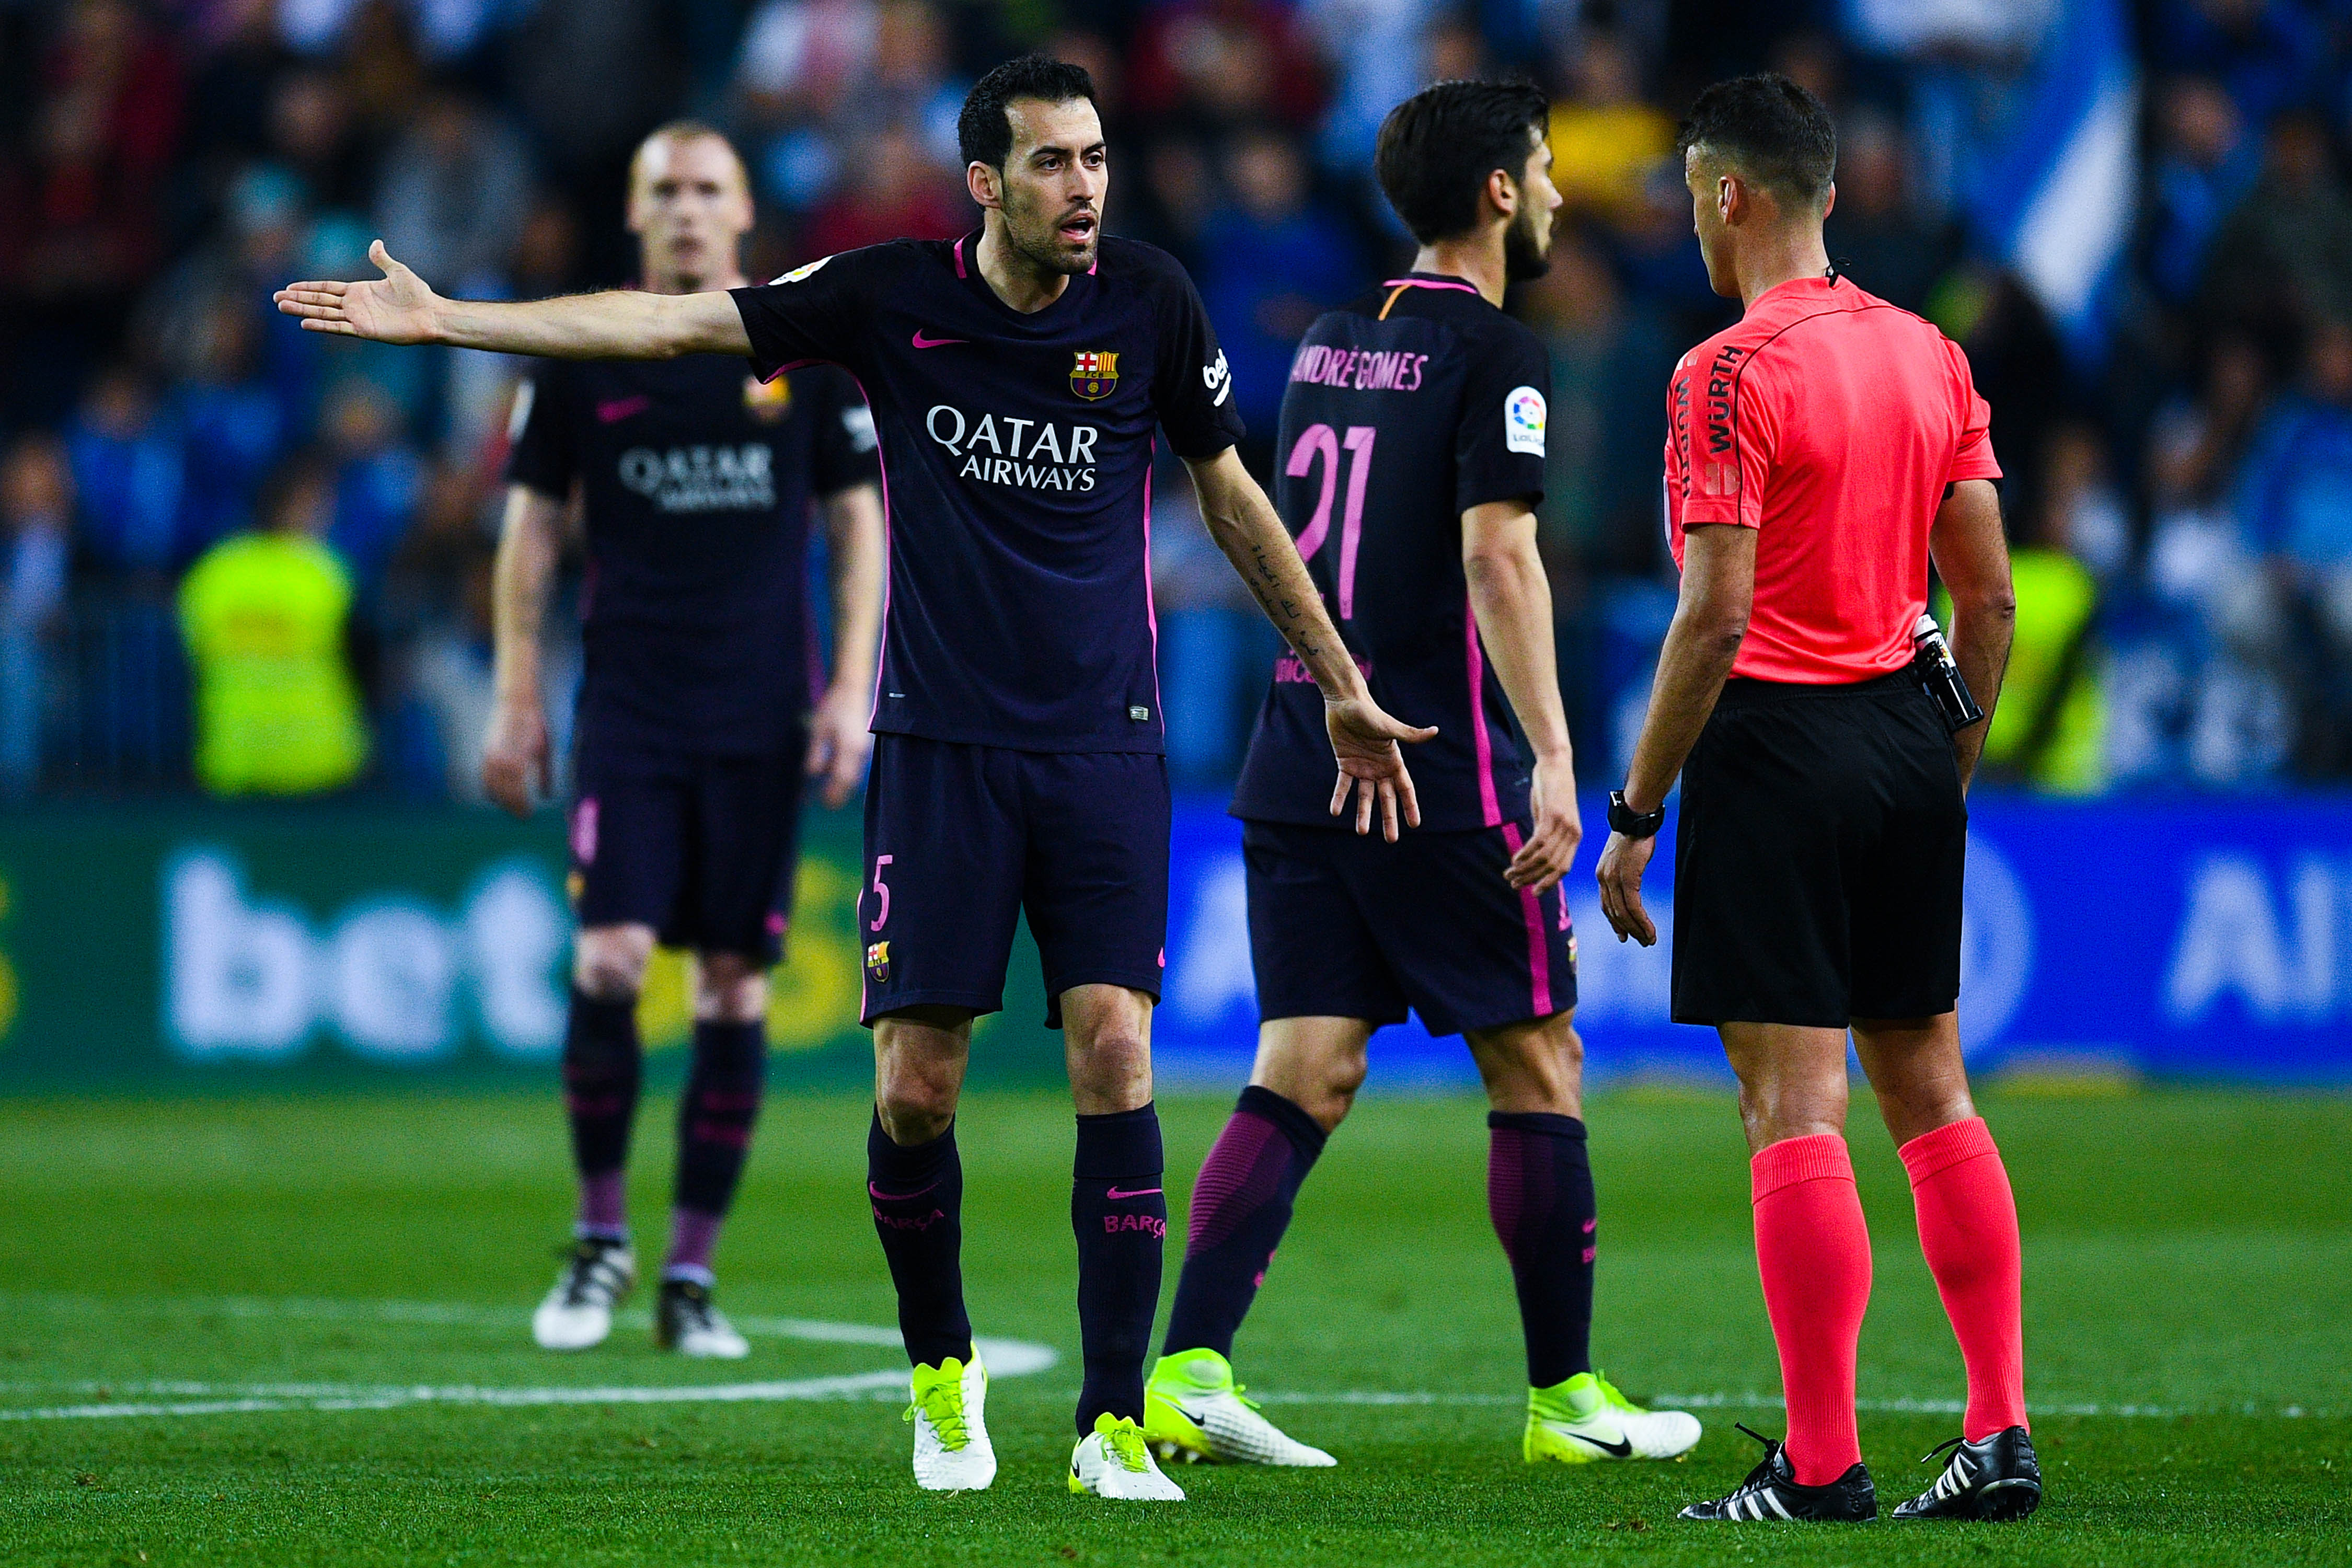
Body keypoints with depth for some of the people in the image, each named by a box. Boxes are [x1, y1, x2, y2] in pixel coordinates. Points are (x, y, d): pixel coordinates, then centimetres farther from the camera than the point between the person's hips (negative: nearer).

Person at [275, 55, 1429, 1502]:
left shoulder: (1151, 301, -1)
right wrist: (447, 319, -5)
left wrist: (1341, 688, 16)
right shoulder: (895, 297, -3)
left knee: (1114, 1053, -12)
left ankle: (1116, 1422, -6)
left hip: (1104, 746, 0)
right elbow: (675, 324, -1)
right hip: (941, 745, 0)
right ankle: (942, 1373, 22)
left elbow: (1230, 496, 12)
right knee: (914, 1087, -4)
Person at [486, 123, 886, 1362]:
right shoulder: (580, 355, 4)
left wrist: (852, 686, 0)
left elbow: (856, 518, 9)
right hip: (628, 704, 0)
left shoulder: (806, 351, 4)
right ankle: (599, 1239, 4)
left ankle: (691, 1274, 7)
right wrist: (513, 694, 3)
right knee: (609, 958, -13)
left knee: (736, 983, 0)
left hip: (762, 717, 1)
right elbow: (532, 525, 10)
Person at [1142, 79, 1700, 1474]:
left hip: (1297, 768, 7)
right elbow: (1497, 557, -19)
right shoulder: (1494, 354, -9)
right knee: (1538, 1067, 6)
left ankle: (1189, 1371, -12)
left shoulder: (1327, 346, 14)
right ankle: (1567, 1396, 11)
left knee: (1304, 1079, 2)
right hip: (1446, 780, -7)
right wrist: (1554, 758, -24)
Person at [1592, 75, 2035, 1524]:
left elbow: (1716, 616, -17)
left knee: (1796, 1105, -5)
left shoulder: (1731, 374, -12)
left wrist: (1636, 812, -11)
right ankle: (2003, 1434, 10)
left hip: (1777, 744, -7)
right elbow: (1990, 597, 10)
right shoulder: (1931, 356, 9)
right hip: (1911, 747, 7)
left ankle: (1821, 1464, -5)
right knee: (1930, 1088, 13)